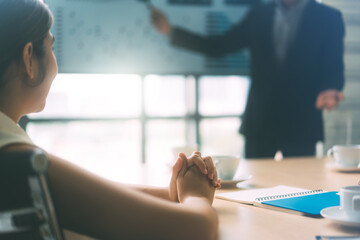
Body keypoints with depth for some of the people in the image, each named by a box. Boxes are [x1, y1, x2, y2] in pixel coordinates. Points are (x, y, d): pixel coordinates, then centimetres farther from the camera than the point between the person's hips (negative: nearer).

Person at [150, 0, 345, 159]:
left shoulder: (328, 17, 3)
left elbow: (333, 68, -2)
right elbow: (217, 46, 9)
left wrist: (329, 91, -26)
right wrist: (170, 31, 3)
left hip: (300, 125, -2)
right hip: (259, 123, 3)